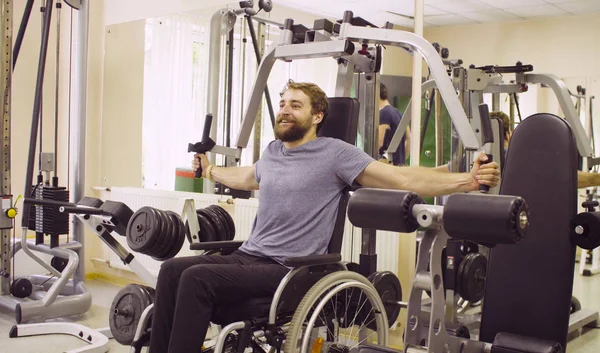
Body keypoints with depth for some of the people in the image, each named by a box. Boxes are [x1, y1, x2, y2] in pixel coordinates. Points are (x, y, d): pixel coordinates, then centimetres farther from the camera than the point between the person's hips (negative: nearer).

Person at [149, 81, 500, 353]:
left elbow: (401, 178, -12)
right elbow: (247, 178, 40)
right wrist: (209, 170, 53)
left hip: (287, 270, -7)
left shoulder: (334, 153, -6)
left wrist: (468, 180, -22)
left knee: (196, 278, -25)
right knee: (174, 268, -10)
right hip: (248, 256, 8)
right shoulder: (272, 152, 16)